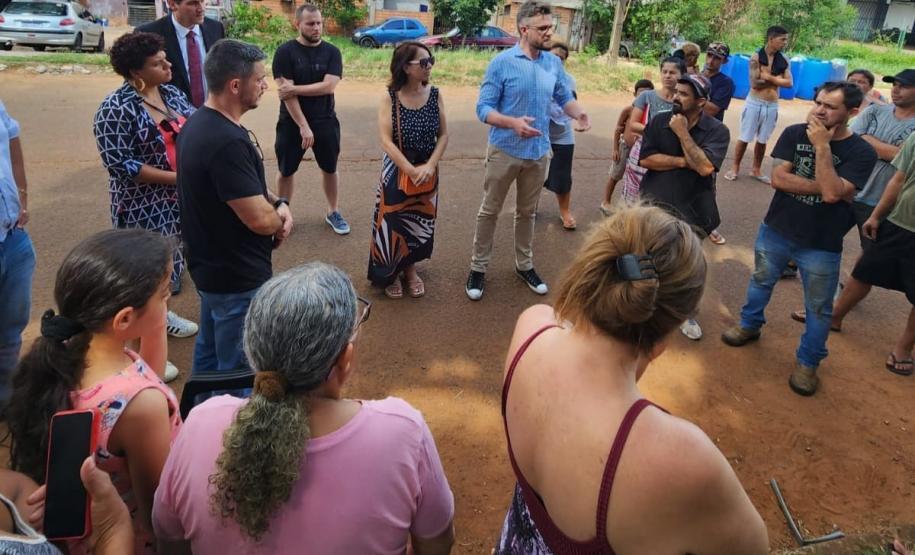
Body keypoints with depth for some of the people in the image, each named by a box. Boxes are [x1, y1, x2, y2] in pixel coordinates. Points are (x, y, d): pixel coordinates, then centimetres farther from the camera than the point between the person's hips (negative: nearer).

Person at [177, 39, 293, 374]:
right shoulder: (227, 141, -29)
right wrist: (281, 219, -5)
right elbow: (260, 220, -28)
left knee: (210, 354, 26)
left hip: (211, 265, 10)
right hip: (237, 276, -10)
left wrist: (278, 204, -4)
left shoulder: (200, 122, 4)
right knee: (239, 370, 7)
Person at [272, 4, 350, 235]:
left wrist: (294, 88, -19)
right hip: (292, 123, -2)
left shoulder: (332, 52, -2)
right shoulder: (285, 52, -8)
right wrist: (303, 126, -19)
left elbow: (328, 86, -15)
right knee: (286, 171, 9)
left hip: (325, 122, 2)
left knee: (330, 168, 13)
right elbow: (285, 92, -15)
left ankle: (332, 212, 31)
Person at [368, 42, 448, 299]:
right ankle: (390, 273, 27)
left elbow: (443, 135, -2)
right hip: (396, 170, -3)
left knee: (420, 222, 14)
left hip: (428, 170, 3)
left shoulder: (435, 95, -4)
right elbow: (386, 141, -17)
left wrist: (429, 166, -15)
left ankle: (410, 268, 36)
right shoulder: (389, 98, -13)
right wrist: (411, 171, -22)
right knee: (392, 222, 5)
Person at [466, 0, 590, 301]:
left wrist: (579, 113, -12)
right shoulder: (502, 62, -13)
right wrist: (513, 122, -33)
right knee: (490, 211, 7)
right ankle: (478, 268, 20)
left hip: (539, 152, 4)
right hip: (504, 151, -4)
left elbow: (564, 97, 11)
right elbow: (483, 108, -15)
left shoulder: (554, 63, 0)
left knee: (527, 212, 17)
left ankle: (524, 265, 33)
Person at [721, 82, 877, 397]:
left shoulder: (861, 153, -15)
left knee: (818, 308, 9)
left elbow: (831, 193, -28)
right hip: (776, 230, 3)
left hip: (822, 244, -3)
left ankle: (808, 363, 27)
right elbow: (778, 178, -15)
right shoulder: (795, 133, -6)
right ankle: (750, 325, 47)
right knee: (761, 281, 23)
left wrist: (822, 146, -26)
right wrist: (822, 187, -22)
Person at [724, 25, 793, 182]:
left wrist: (769, 77, -14)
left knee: (762, 140, 12)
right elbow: (754, 83, -15)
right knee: (745, 138, 4)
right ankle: (735, 168, 16)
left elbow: (789, 83, -4)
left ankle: (756, 170, 24)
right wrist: (777, 79, -8)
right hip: (754, 103, -3)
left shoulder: (784, 60, 3)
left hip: (772, 105, 3)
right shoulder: (756, 57, -9)